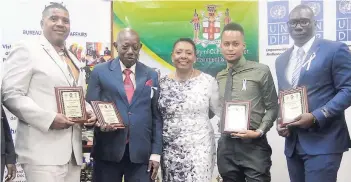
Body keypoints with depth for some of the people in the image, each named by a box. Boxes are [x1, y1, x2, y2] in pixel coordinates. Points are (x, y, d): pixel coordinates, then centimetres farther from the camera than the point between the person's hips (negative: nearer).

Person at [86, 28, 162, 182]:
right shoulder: (100, 72, 4)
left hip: (141, 152, 1)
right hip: (107, 151, -1)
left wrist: (156, 152, 1)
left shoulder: (151, 75, 9)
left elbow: (156, 115, 7)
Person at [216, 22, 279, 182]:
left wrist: (259, 131, -13)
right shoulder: (219, 78, 10)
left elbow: (272, 108, -1)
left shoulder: (261, 71, -2)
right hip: (226, 146, 4)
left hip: (253, 145, -4)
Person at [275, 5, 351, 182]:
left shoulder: (335, 50, -4)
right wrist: (280, 121, 1)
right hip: (293, 142, 6)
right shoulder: (282, 59, 16)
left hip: (323, 141, -6)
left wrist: (316, 117, -19)